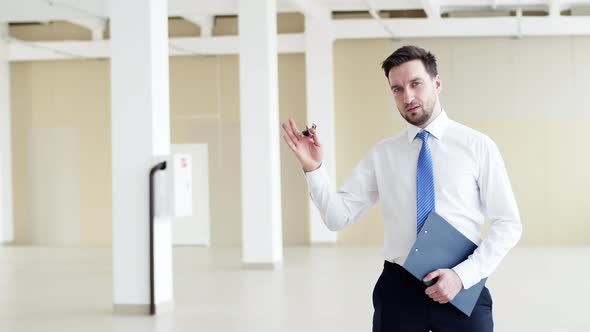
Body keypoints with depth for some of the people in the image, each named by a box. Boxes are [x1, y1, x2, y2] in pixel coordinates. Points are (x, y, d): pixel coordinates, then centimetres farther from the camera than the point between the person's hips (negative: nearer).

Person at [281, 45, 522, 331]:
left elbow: (508, 225, -3)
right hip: (398, 289, 2)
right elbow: (338, 217, 0)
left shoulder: (477, 146, -2)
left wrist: (462, 275, -14)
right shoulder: (381, 154, 4)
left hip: (462, 290, -1)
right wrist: (313, 168, -15)